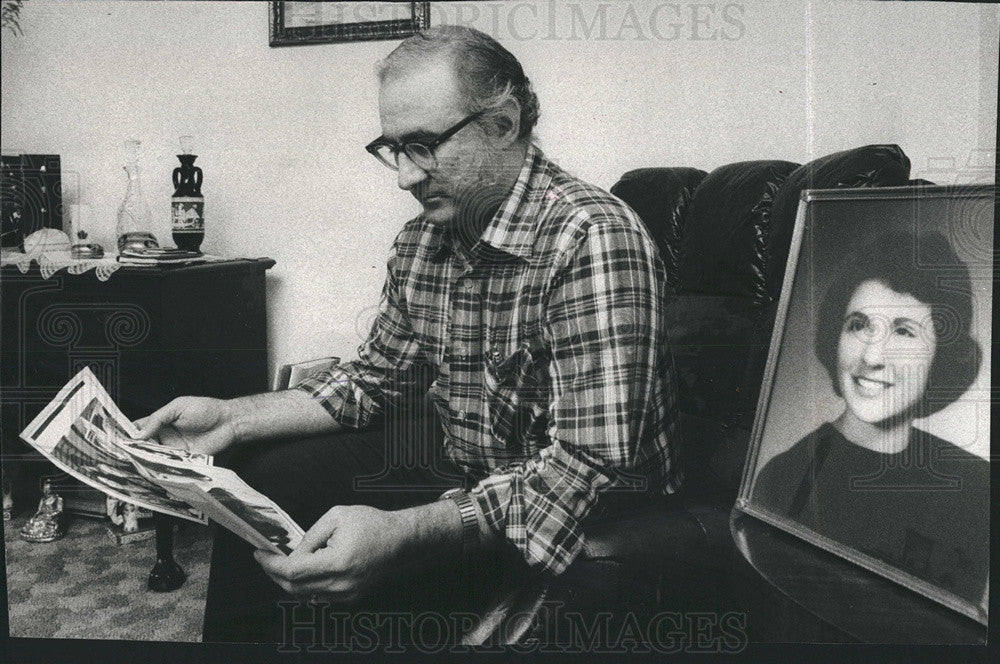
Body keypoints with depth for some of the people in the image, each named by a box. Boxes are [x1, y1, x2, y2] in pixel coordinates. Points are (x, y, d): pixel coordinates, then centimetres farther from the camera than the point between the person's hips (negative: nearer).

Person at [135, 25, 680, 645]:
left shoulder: (594, 239, -26)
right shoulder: (423, 238, 1)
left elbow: (593, 467, -32)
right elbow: (376, 378, 12)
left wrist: (400, 535, -42)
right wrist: (232, 416, -2)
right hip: (456, 464, 8)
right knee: (263, 476, 6)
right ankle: (236, 638, 30)